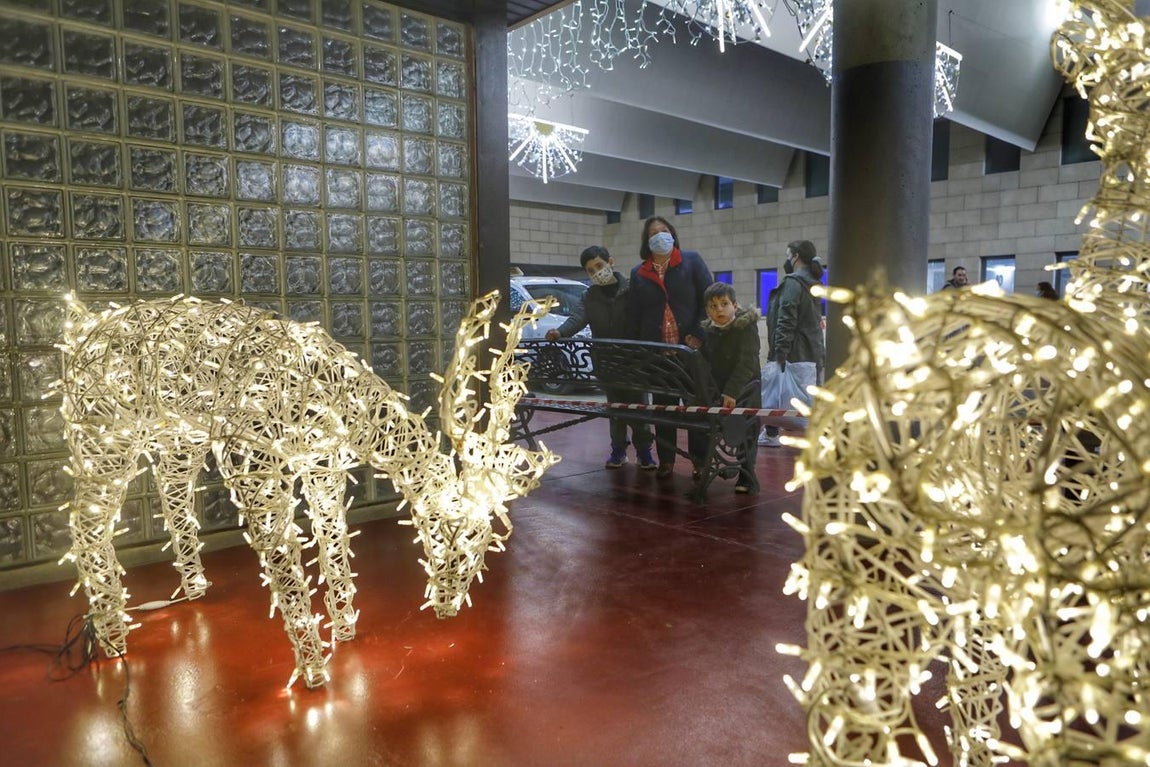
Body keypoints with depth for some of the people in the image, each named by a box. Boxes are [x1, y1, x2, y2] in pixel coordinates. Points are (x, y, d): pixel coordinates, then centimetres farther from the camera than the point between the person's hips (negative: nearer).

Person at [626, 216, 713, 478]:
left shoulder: (691, 261, 3)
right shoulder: (638, 274, 11)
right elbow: (633, 316, 11)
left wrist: (699, 334, -11)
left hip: (691, 346, -2)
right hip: (656, 350, 3)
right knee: (662, 405, 7)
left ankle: (700, 458, 11)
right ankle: (666, 460, 15)